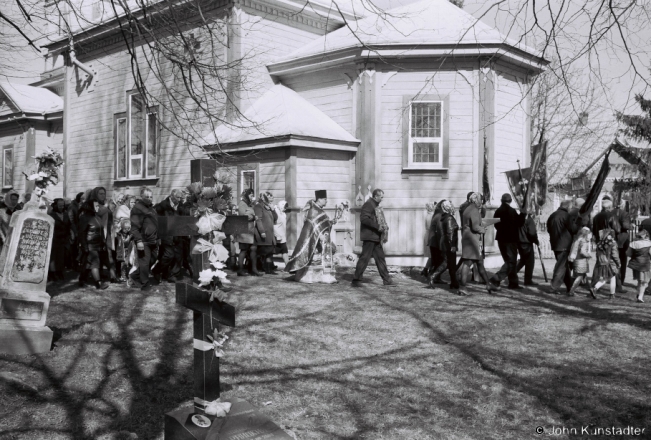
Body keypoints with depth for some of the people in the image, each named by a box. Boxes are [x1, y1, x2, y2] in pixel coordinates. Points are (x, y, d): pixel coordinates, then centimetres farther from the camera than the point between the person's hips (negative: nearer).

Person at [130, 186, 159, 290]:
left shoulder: (152, 208, 18)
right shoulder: (137, 208, -9)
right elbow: (134, 226, -17)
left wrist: (157, 238, 24)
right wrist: (138, 240, -23)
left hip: (153, 241, 9)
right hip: (143, 241, -9)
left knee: (151, 261, 12)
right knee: (145, 262, -5)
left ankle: (135, 277, 28)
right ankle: (145, 284, 6)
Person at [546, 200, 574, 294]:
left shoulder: (552, 215, 10)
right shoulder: (566, 215, -13)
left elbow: (549, 229, 15)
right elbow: (572, 229, -11)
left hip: (555, 244, 8)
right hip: (564, 244, -8)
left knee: (564, 265, 18)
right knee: (561, 266, -3)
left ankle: (569, 286, 27)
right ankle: (555, 288, -5)